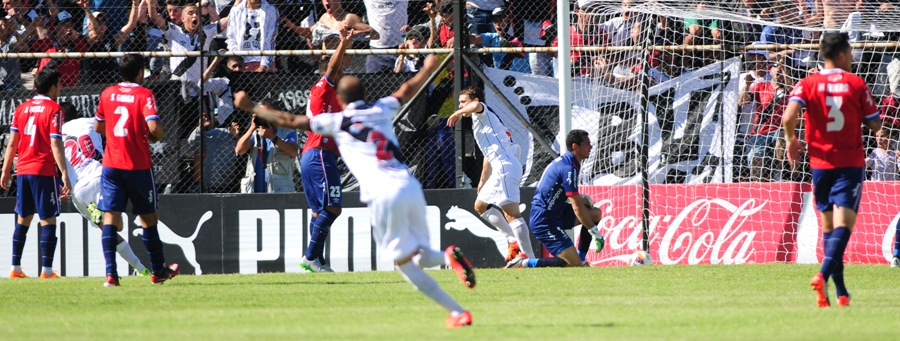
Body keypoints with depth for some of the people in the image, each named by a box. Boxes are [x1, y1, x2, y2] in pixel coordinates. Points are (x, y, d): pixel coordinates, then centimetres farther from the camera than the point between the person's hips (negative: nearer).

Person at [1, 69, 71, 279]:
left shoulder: (22, 109, 10)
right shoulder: (53, 109, -7)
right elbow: (55, 145, -14)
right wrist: (64, 173, -15)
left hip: (23, 171, 6)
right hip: (45, 172, -6)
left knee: (23, 220, 12)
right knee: (48, 220, -3)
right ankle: (46, 270, -8)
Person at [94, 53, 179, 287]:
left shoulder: (108, 93, 7)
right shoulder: (144, 95, -7)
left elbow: (98, 127, 16)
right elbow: (153, 126, -19)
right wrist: (157, 136, 3)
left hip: (111, 164, 3)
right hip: (138, 165, -3)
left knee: (110, 216, -3)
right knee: (148, 217, 12)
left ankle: (110, 273, -16)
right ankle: (158, 271, 25)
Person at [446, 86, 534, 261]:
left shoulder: (483, 114, -1)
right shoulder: (479, 122, 28)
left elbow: (476, 106, -28)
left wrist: (458, 113, -11)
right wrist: (483, 181, 36)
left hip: (505, 166, -11)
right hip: (500, 169, 11)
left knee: (510, 212, -16)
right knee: (481, 205, 22)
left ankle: (529, 257, -22)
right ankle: (514, 241, 15)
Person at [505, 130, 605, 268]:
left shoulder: (564, 161, 11)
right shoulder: (569, 168, -19)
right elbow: (577, 207, -21)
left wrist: (579, 199, 11)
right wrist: (594, 231, -14)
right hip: (545, 222, -10)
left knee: (596, 213, 14)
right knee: (574, 265, -16)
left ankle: (581, 259, 15)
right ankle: (524, 263, -12)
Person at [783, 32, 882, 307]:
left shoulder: (808, 84, -1)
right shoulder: (857, 84, -3)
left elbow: (789, 117, -15)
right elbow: (875, 124, 1)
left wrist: (791, 140, 5)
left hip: (820, 162, 2)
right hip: (851, 162, -2)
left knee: (828, 225, 13)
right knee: (843, 222, -10)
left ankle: (840, 291, 12)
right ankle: (824, 274, -33)